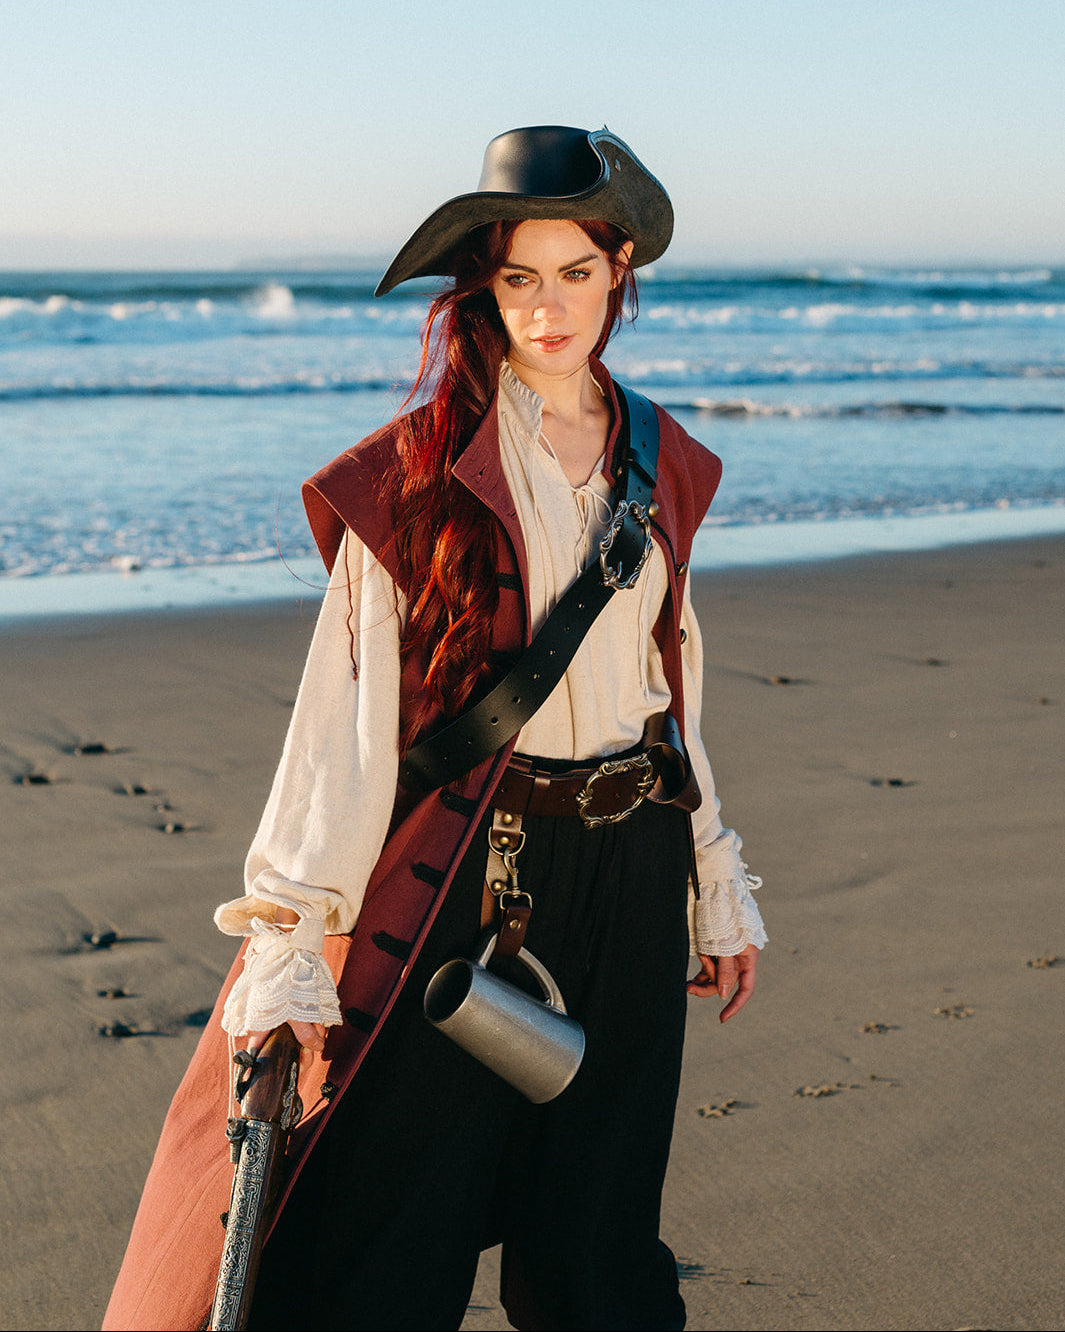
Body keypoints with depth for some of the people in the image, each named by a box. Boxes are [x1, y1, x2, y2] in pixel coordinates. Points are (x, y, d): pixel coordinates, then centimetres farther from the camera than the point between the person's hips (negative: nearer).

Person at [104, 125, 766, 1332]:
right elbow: (348, 717, -11)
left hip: (631, 875, 4)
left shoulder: (663, 464, 8)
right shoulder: (418, 474, -7)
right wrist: (287, 937, -16)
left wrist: (718, 889, 18)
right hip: (465, 874, -4)